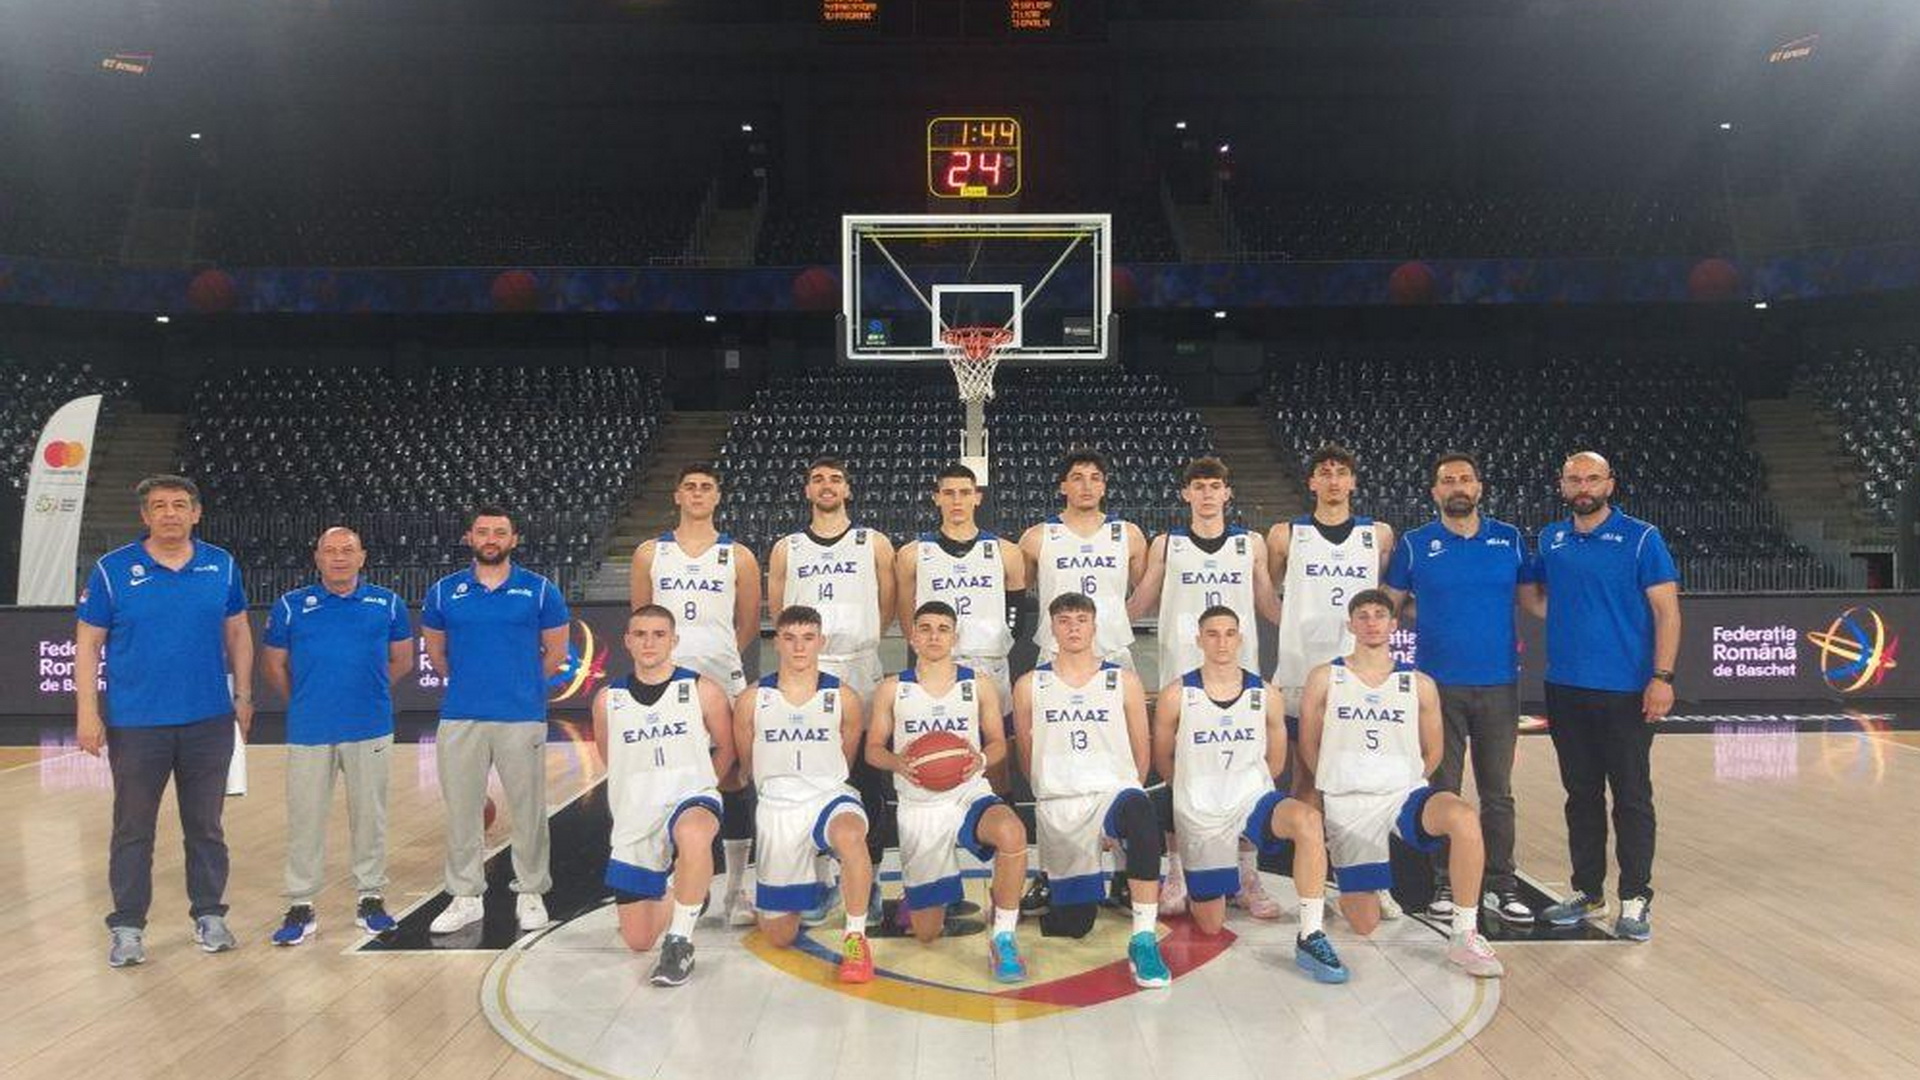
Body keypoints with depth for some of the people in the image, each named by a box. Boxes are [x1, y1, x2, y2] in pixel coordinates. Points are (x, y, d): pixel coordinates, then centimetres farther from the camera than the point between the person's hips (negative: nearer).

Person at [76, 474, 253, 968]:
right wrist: (87, 711, -7)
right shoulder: (112, 569, -4)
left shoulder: (221, 566, 2)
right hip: (135, 723, -1)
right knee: (133, 829, 8)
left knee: (206, 824, 12)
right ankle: (127, 926, 20)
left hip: (210, 720, 2)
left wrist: (243, 695, 7)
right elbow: (88, 644, -2)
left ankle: (209, 915, 25)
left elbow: (238, 633, 10)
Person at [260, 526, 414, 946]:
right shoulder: (291, 606, 2)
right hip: (309, 732, 0)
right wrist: (305, 701, 14)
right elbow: (273, 665, 10)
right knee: (305, 819, 3)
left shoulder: (388, 604, 4)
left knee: (369, 815, 8)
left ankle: (371, 898, 20)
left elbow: (402, 660, 14)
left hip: (371, 729, 1)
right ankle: (301, 907, 14)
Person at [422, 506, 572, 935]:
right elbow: (435, 651, 18)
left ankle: (530, 894, 16)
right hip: (460, 718, 2)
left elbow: (555, 651, 9)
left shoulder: (539, 590, 2)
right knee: (462, 809, 7)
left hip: (523, 718, -2)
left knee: (528, 809, 4)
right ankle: (466, 896, 18)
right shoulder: (444, 592, 7)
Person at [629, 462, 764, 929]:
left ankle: (737, 889, 9)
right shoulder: (650, 553, 8)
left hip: (724, 683, -1)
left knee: (733, 781, 0)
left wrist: (715, 658, 8)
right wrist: (670, 657, 7)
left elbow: (748, 626, 11)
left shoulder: (738, 557, 6)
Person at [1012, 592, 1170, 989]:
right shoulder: (1030, 685, 7)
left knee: (1140, 815, -40)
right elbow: (1026, 756, 14)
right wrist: (1052, 789, 10)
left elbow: (1141, 751, 11)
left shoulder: (1123, 682, 6)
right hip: (1056, 807, 2)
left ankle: (1143, 942, -35)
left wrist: (1123, 789, 6)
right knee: (1072, 923, 4)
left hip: (1113, 791, -1)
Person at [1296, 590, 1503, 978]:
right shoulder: (1325, 678, 2)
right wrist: (1343, 782, 4)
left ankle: (1464, 936, -22)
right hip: (1346, 804, -1)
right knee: (1364, 924, -5)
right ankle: (1353, 887, 33)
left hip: (1404, 794, 1)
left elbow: (1432, 752, 14)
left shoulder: (1419, 685, 5)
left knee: (1464, 816, -35)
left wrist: (1401, 783, 6)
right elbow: (1308, 746, 7)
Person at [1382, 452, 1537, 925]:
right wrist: (1428, 611, -6)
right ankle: (1445, 885, 16)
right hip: (1439, 684, -1)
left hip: (1499, 684, 1)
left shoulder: (1510, 540, 6)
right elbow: (1389, 605, 9)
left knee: (1498, 793, 7)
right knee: (1443, 791, 6)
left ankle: (1500, 886, 18)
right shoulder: (1414, 545, 2)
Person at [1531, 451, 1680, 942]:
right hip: (1565, 688, 4)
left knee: (1632, 798, 1)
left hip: (1626, 692, -4)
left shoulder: (1641, 538, -4)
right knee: (1581, 795, 12)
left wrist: (1662, 677, -15)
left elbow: (1667, 609, -8)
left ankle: (1634, 900, 11)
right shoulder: (1550, 539, 9)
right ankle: (1587, 892, 23)